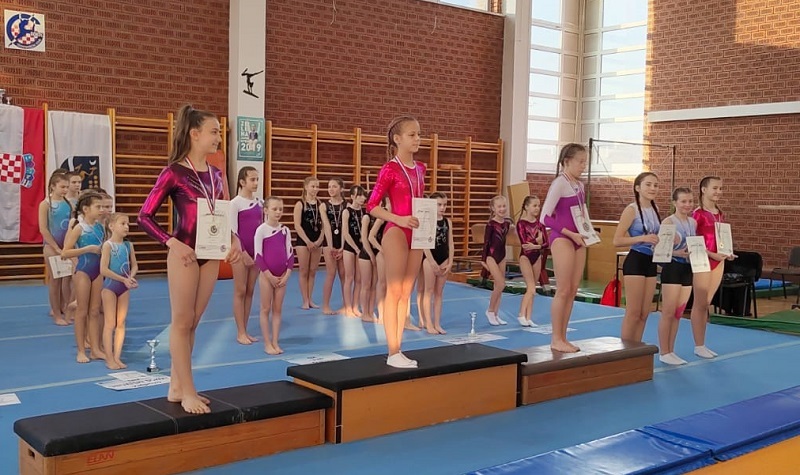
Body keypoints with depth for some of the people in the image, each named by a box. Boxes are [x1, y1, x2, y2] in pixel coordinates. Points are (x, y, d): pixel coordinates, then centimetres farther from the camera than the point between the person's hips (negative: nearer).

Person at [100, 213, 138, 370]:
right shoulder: (108, 245, -12)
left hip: (124, 288, 5)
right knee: (110, 323, 0)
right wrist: (123, 279, -20)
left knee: (121, 323, 7)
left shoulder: (128, 245, 4)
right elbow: (103, 270, -17)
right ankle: (109, 359, 5)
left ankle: (117, 357, 14)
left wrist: (131, 277, -12)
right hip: (110, 287, -5)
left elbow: (134, 265, 9)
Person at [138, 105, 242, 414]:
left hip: (211, 255, 6)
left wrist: (234, 239, -1)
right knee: (182, 322, 3)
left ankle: (176, 386, 23)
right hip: (185, 254, -6)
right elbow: (145, 217, -9)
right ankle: (188, 391, 10)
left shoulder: (215, 174, 9)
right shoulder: (174, 173, -9)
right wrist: (173, 243, -19)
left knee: (192, 322, 12)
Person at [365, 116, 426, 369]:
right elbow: (372, 206, -11)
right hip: (396, 233, -7)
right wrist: (399, 219, -22)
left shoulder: (420, 168, 12)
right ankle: (393, 353, 2)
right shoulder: (390, 169, -9)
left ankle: (398, 350, 16)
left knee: (406, 293, 9)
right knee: (394, 292, -3)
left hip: (416, 233, 7)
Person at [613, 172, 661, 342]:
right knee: (633, 313, -4)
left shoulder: (654, 210, 11)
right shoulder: (631, 210, -10)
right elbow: (617, 240, -15)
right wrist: (642, 238, -24)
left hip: (651, 262, 7)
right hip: (635, 261, -7)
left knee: (644, 313, 10)